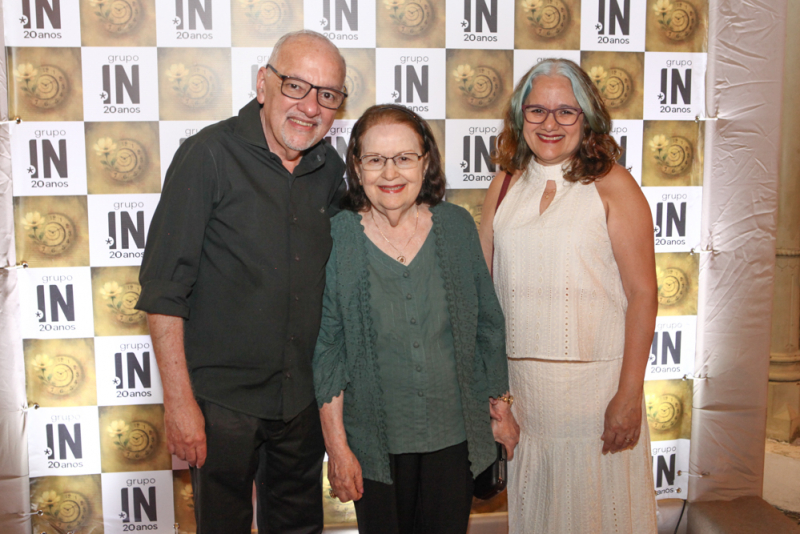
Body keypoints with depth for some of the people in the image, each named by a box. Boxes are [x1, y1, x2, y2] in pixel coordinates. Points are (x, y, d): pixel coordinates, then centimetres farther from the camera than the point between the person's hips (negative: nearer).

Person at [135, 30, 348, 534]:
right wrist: (179, 398, -16)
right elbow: (164, 288, -14)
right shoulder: (209, 156, -14)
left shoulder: (330, 168, 3)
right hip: (222, 395, -5)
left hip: (303, 395, 5)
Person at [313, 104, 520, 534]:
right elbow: (326, 346, -7)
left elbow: (488, 324, 5)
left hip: (454, 434, 2)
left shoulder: (456, 226, -3)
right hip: (376, 440, -1)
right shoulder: (336, 237, -10)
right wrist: (337, 446, -6)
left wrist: (501, 409, 9)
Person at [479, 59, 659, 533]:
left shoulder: (612, 185, -4)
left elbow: (643, 294, -8)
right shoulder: (506, 184, 8)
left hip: (595, 380, -4)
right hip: (518, 380, 4)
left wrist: (629, 395, -12)